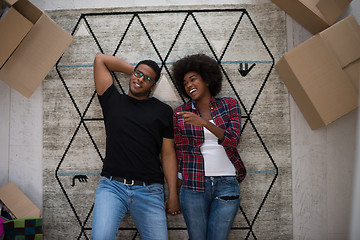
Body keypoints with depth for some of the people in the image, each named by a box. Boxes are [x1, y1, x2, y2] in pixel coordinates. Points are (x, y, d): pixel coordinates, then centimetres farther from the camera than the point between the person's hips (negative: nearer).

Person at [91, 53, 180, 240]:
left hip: (149, 190, 1)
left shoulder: (163, 111, 11)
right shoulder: (113, 101, 14)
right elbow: (100, 59, 16)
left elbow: (168, 154, 9)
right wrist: (133, 69, 21)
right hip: (112, 185, 0)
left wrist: (173, 195, 4)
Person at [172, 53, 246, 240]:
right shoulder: (179, 113, 3)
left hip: (226, 184, 0)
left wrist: (204, 122, -25)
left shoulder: (229, 105, 4)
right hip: (193, 186, 0)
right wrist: (175, 192, 8)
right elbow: (180, 153, 8)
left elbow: (233, 140, -9)